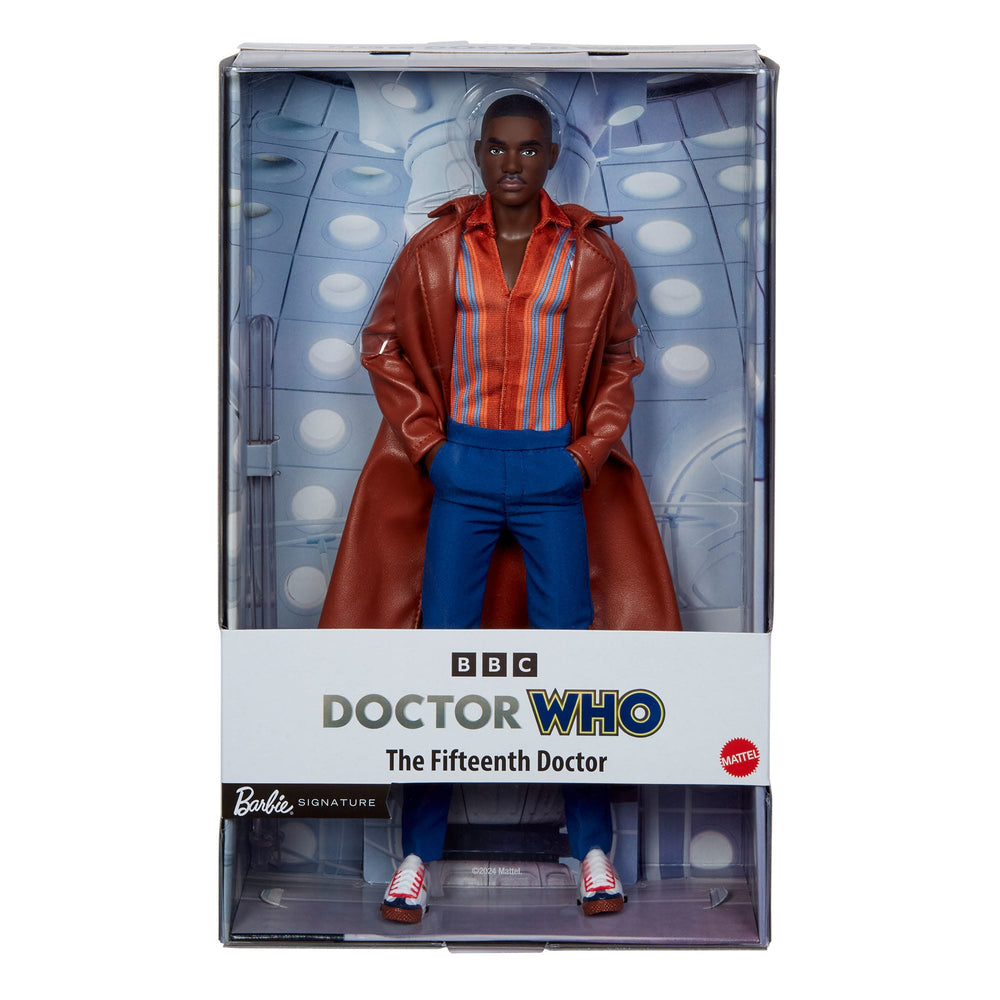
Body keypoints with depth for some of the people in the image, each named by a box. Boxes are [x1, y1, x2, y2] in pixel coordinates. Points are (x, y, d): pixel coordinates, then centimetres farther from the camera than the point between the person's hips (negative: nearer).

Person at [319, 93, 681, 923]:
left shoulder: (590, 254, 3)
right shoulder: (437, 248, 2)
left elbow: (620, 357, 11)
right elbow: (383, 344, 9)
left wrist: (591, 450, 1)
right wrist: (427, 444, 2)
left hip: (557, 472, 0)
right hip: (462, 469, 0)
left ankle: (593, 848, 17)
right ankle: (418, 854, 12)